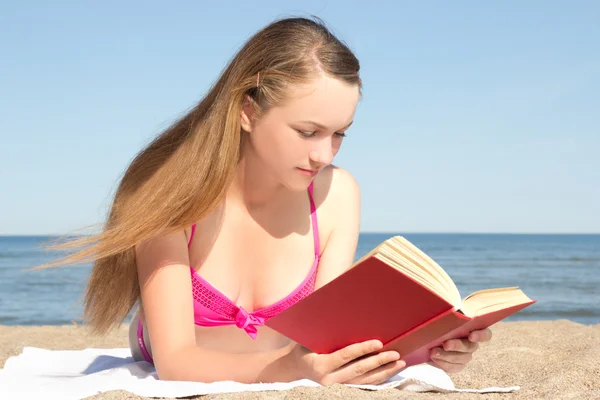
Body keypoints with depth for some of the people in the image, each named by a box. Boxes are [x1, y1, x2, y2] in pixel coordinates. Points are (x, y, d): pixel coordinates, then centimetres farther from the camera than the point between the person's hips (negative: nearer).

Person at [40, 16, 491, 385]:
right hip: (179, 385, -2)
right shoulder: (174, 190, -24)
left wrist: (410, 347, -40)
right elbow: (174, 360, -30)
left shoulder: (336, 194, -15)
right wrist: (293, 367, -50)